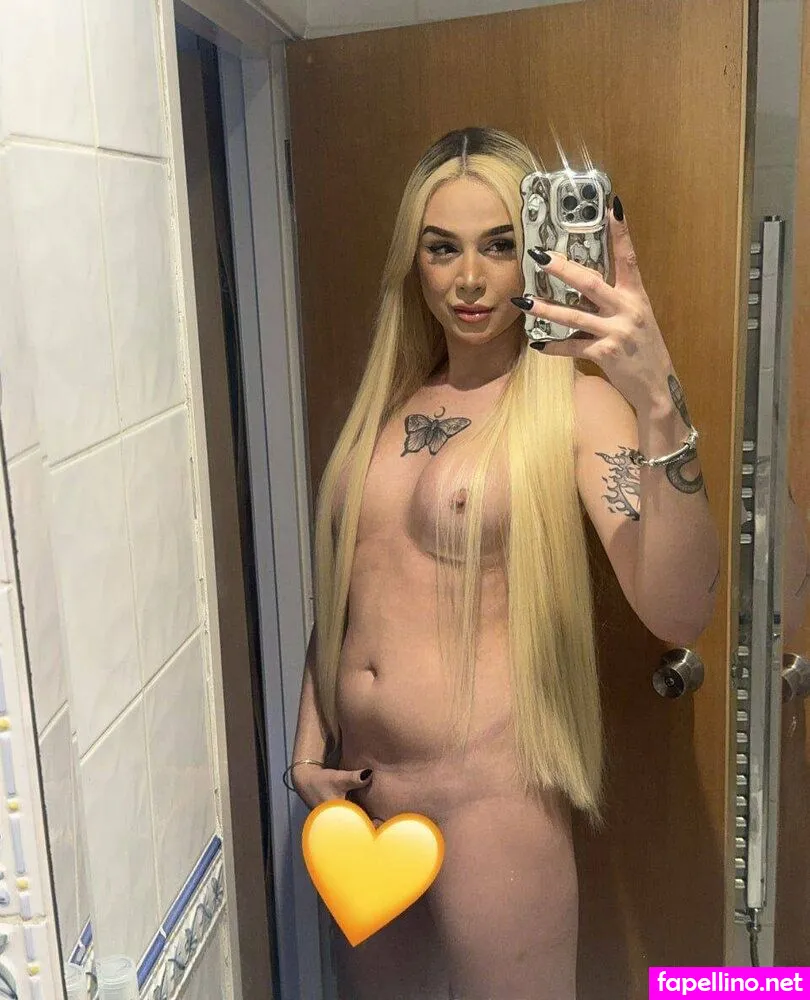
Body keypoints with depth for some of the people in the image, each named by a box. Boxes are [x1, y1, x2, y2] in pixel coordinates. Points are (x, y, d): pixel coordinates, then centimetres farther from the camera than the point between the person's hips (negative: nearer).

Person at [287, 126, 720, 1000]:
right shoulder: (386, 402, 7)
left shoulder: (574, 405, -11)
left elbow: (679, 616, -24)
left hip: (491, 794, -5)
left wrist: (659, 406, -35)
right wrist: (309, 744, 9)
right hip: (359, 788, 6)